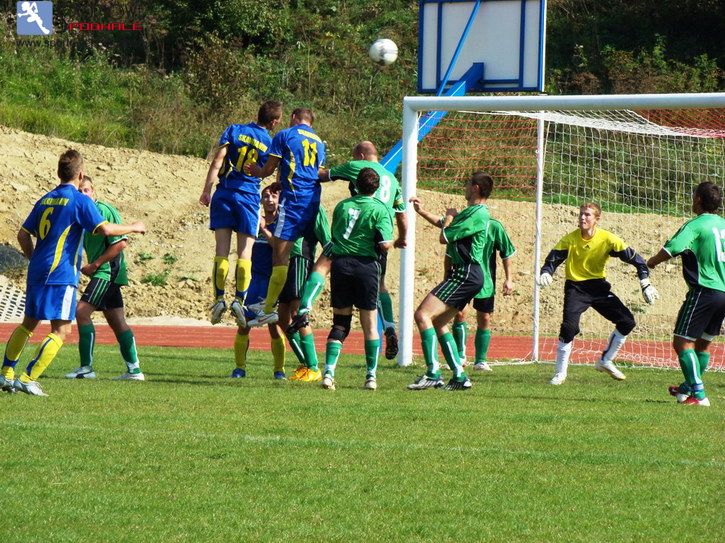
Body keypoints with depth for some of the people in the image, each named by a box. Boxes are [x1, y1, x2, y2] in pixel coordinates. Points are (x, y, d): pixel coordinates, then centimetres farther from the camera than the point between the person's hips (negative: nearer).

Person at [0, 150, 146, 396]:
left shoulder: (46, 199, 14)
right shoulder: (80, 200, -8)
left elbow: (23, 234, 17)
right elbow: (104, 229, -17)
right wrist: (133, 227, -2)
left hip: (37, 272, 8)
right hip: (61, 275, -8)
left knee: (28, 324, 20)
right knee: (60, 330, -6)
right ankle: (28, 379, -15)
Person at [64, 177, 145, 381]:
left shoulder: (105, 211, -13)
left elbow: (120, 243, -18)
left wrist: (95, 264, -16)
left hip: (108, 271, -9)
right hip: (103, 274, 9)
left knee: (82, 311, -15)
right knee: (117, 322, 10)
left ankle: (86, 367, -13)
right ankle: (134, 370, 13)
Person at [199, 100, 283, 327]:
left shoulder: (234, 130, 3)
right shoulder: (271, 144, 4)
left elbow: (218, 160, -4)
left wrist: (207, 189, -4)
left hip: (224, 194, 1)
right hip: (249, 198, -1)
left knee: (222, 250, 1)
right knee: (245, 253, 2)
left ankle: (219, 299, -6)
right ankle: (239, 299, -9)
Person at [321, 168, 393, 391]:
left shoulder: (342, 206, 9)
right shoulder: (379, 209, -3)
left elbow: (333, 234, 14)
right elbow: (385, 244, -12)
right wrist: (392, 242, 9)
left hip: (340, 262, 3)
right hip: (365, 263, -3)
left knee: (340, 322, 7)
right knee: (370, 324, 9)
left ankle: (329, 372, -8)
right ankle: (371, 376, 9)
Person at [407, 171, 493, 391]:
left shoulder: (478, 214, -15)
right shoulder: (470, 212, 17)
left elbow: (444, 237, -16)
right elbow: (443, 224, 36)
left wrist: (450, 217, 1)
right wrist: (422, 211, 28)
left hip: (465, 274, -11)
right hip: (465, 275, 11)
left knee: (422, 315, -17)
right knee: (438, 322, 15)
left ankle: (433, 374, -22)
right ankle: (459, 377, 14)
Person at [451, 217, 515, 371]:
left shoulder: (494, 226, -9)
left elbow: (506, 254, -1)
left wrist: (509, 279, -4)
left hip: (485, 281, 0)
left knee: (484, 319, 4)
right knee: (459, 313, -14)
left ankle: (481, 361, 14)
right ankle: (460, 356, -1)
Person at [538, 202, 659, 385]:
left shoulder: (607, 239, -11)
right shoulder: (570, 239, -12)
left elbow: (632, 257, -7)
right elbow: (552, 260, -8)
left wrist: (645, 284, -13)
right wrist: (546, 273, -31)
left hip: (598, 286, 3)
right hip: (575, 287, -3)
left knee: (627, 322, -3)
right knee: (569, 327, -23)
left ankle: (605, 361, 16)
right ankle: (560, 373, -8)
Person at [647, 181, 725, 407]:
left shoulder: (696, 225, -11)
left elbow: (671, 249, -23)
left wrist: (652, 261, -4)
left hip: (705, 290, -8)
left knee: (682, 342, -5)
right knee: (703, 343, 21)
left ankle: (699, 395, -13)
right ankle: (688, 388, 36)